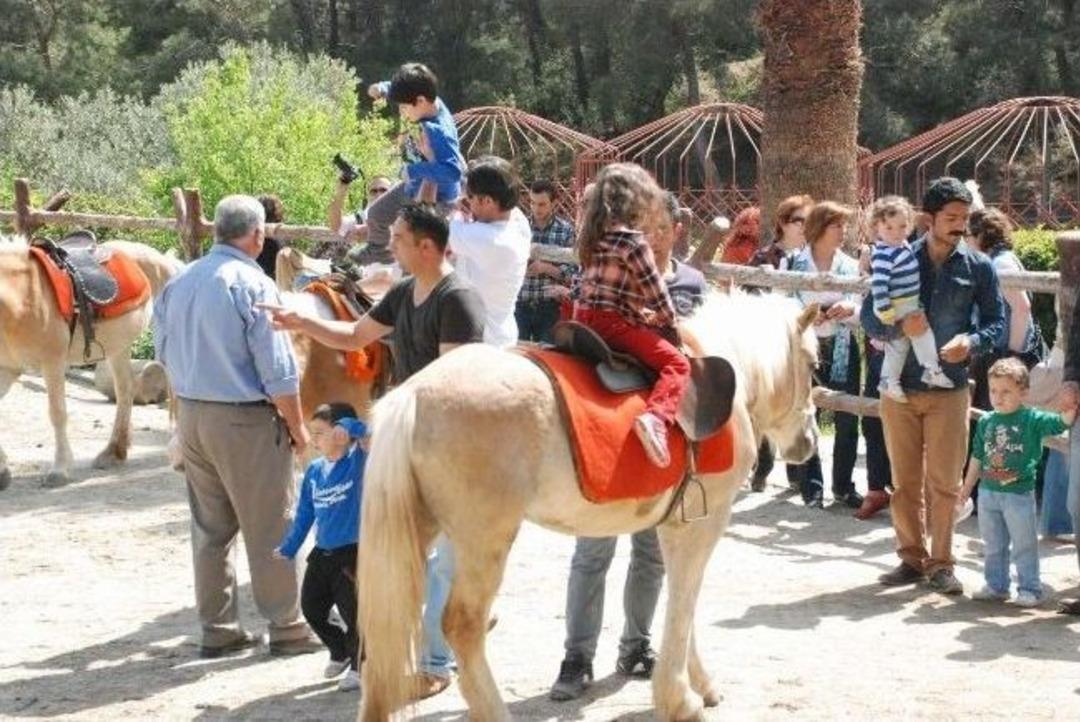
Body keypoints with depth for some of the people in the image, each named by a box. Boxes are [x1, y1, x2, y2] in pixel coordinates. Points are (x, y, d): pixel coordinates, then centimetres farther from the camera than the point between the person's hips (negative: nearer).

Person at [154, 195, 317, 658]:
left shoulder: (178, 283, 6)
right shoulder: (252, 285, -16)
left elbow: (165, 352, 13)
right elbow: (278, 371, -16)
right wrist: (297, 428, -5)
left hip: (191, 413, 7)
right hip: (246, 419, -7)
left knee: (209, 527, 14)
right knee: (270, 528, 4)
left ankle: (218, 629, 20)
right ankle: (286, 628, 11)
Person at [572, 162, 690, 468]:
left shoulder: (593, 237, 14)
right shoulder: (633, 241, -11)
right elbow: (655, 291, -7)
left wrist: (643, 313, 24)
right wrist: (669, 322, 11)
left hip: (585, 316, 9)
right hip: (614, 324, -9)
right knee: (676, 363, -12)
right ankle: (656, 417, -34)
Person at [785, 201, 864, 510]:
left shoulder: (850, 265, 7)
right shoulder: (794, 263, -1)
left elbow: (859, 314, 5)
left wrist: (851, 309, -17)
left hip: (841, 349, 3)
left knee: (847, 420, 4)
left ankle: (843, 486, 16)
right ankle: (812, 487, 12)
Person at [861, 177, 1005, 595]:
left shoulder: (978, 267, 3)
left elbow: (996, 320, 5)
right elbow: (868, 315, 1)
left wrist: (972, 341, -16)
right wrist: (898, 327, -20)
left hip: (949, 388, -1)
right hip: (900, 385, 1)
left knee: (943, 482, 0)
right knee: (904, 481, 8)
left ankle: (940, 564, 10)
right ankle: (911, 558, 19)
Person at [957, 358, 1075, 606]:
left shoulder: (1032, 419, -8)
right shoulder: (986, 422, 4)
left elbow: (1061, 423, -19)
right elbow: (977, 457, 12)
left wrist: (1071, 408, -38)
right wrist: (967, 488, 15)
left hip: (1019, 494, -5)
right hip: (988, 493, 5)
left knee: (1024, 546, 3)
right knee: (993, 546, 14)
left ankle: (1029, 589, 12)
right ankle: (996, 586, 26)